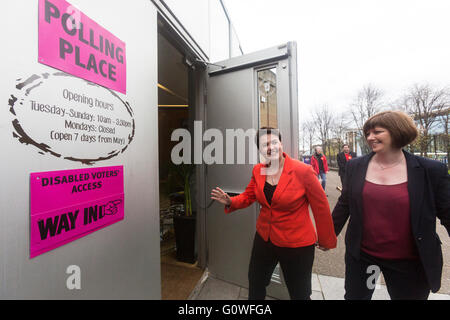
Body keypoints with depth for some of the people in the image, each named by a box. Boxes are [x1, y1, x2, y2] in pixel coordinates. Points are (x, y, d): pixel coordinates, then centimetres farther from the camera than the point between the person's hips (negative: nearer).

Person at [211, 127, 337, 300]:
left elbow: (321, 207, -11)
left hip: (297, 245, -4)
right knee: (255, 288, 27)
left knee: (299, 294, 23)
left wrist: (326, 240, 1)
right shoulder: (257, 170, -5)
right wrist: (230, 202, -16)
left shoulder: (303, 171, -20)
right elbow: (248, 196, 4)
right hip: (264, 239, 5)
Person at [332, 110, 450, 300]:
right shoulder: (355, 166, -7)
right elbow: (344, 204, 2)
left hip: (408, 262, 0)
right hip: (360, 254, 1)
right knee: (354, 295, 18)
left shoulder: (431, 170, -9)